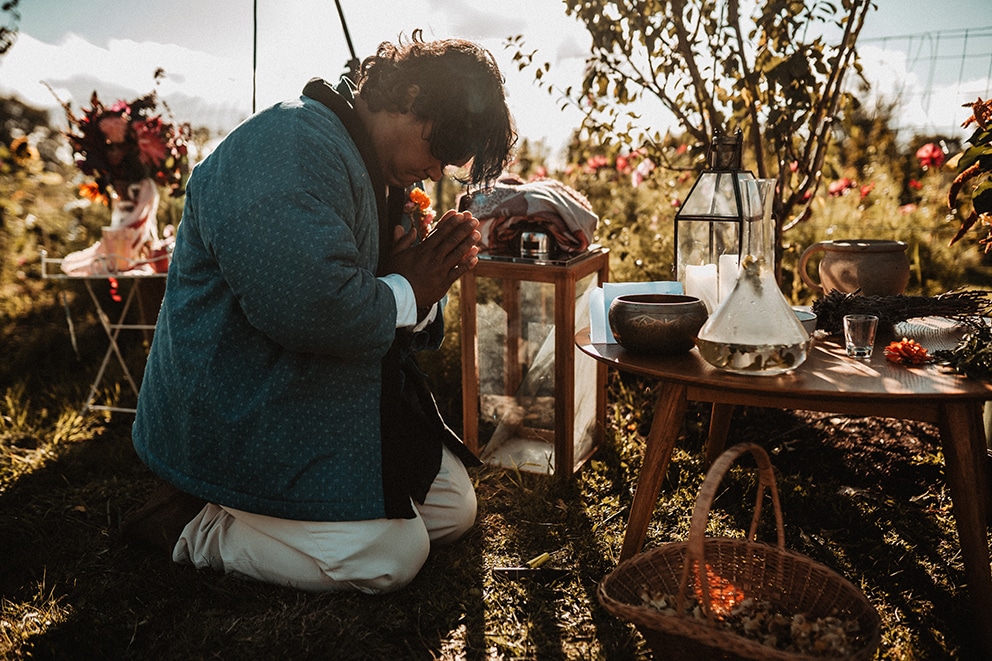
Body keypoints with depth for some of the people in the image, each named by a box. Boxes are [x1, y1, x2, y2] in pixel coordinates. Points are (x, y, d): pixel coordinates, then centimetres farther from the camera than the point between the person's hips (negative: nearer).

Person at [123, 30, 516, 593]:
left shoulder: (384, 176, 13)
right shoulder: (287, 145, -19)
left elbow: (407, 330, 15)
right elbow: (309, 303, -35)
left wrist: (431, 284, -7)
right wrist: (404, 292, -16)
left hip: (342, 398, 10)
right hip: (236, 415, -10)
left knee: (456, 509, 9)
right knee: (393, 556, -14)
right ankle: (193, 525, 2)